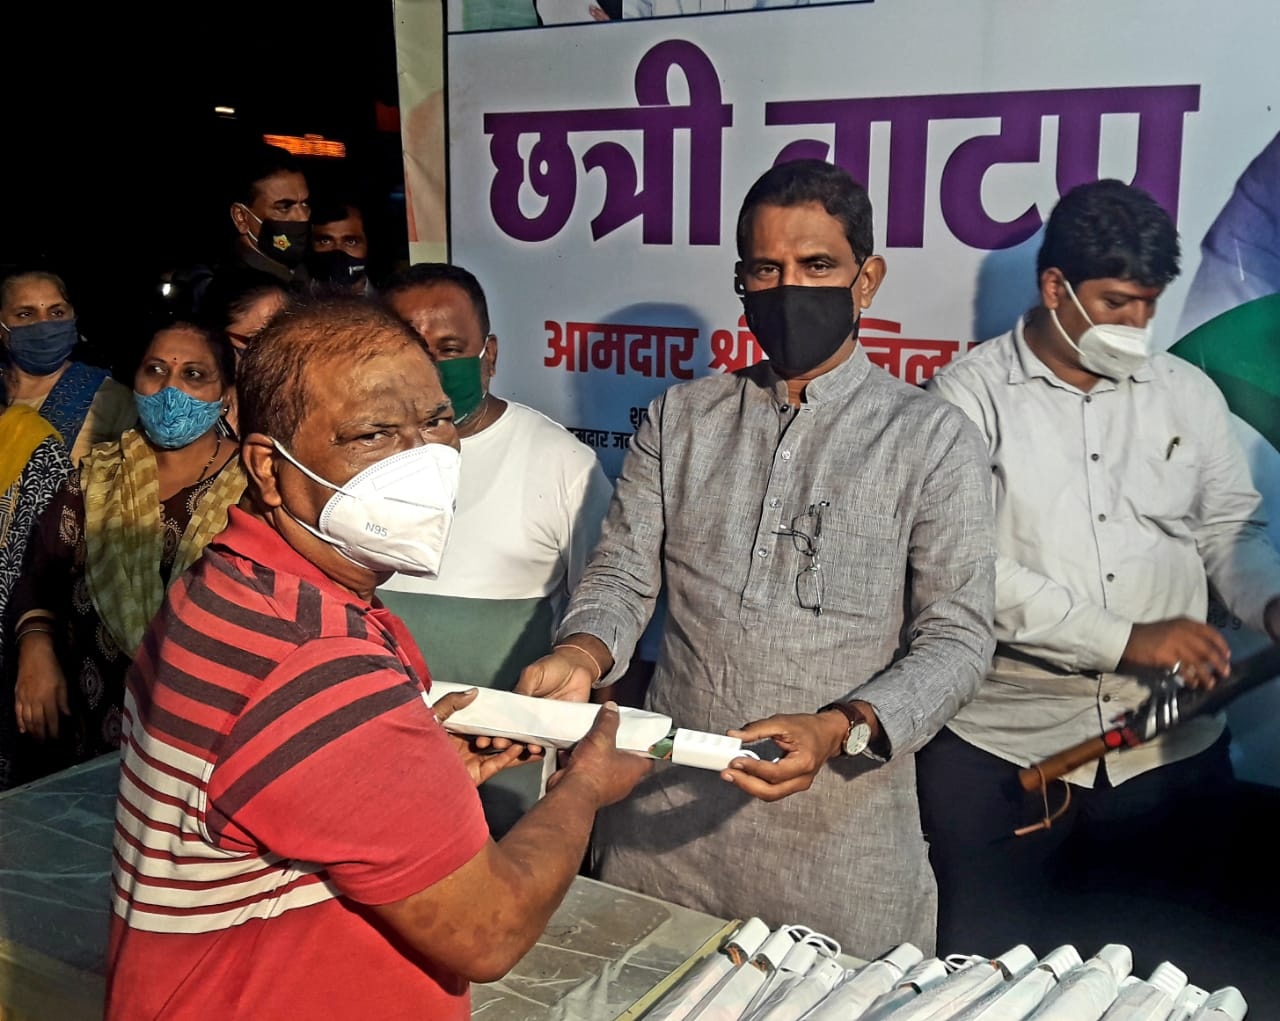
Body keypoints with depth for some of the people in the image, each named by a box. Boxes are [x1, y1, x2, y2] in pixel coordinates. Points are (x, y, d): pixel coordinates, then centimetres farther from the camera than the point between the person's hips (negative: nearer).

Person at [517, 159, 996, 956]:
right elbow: (624, 573, 6)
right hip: (667, 817, 3)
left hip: (839, 837, -2)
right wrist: (584, 653, -17)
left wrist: (841, 729, -23)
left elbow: (956, 636, -6)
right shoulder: (680, 420, 7)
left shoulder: (932, 440, -3)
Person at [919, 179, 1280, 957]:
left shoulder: (1189, 394, 8)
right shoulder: (971, 394, -6)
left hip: (1172, 744, 4)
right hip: (1004, 744, -3)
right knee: (987, 970, 8)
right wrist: (1126, 639, -21)